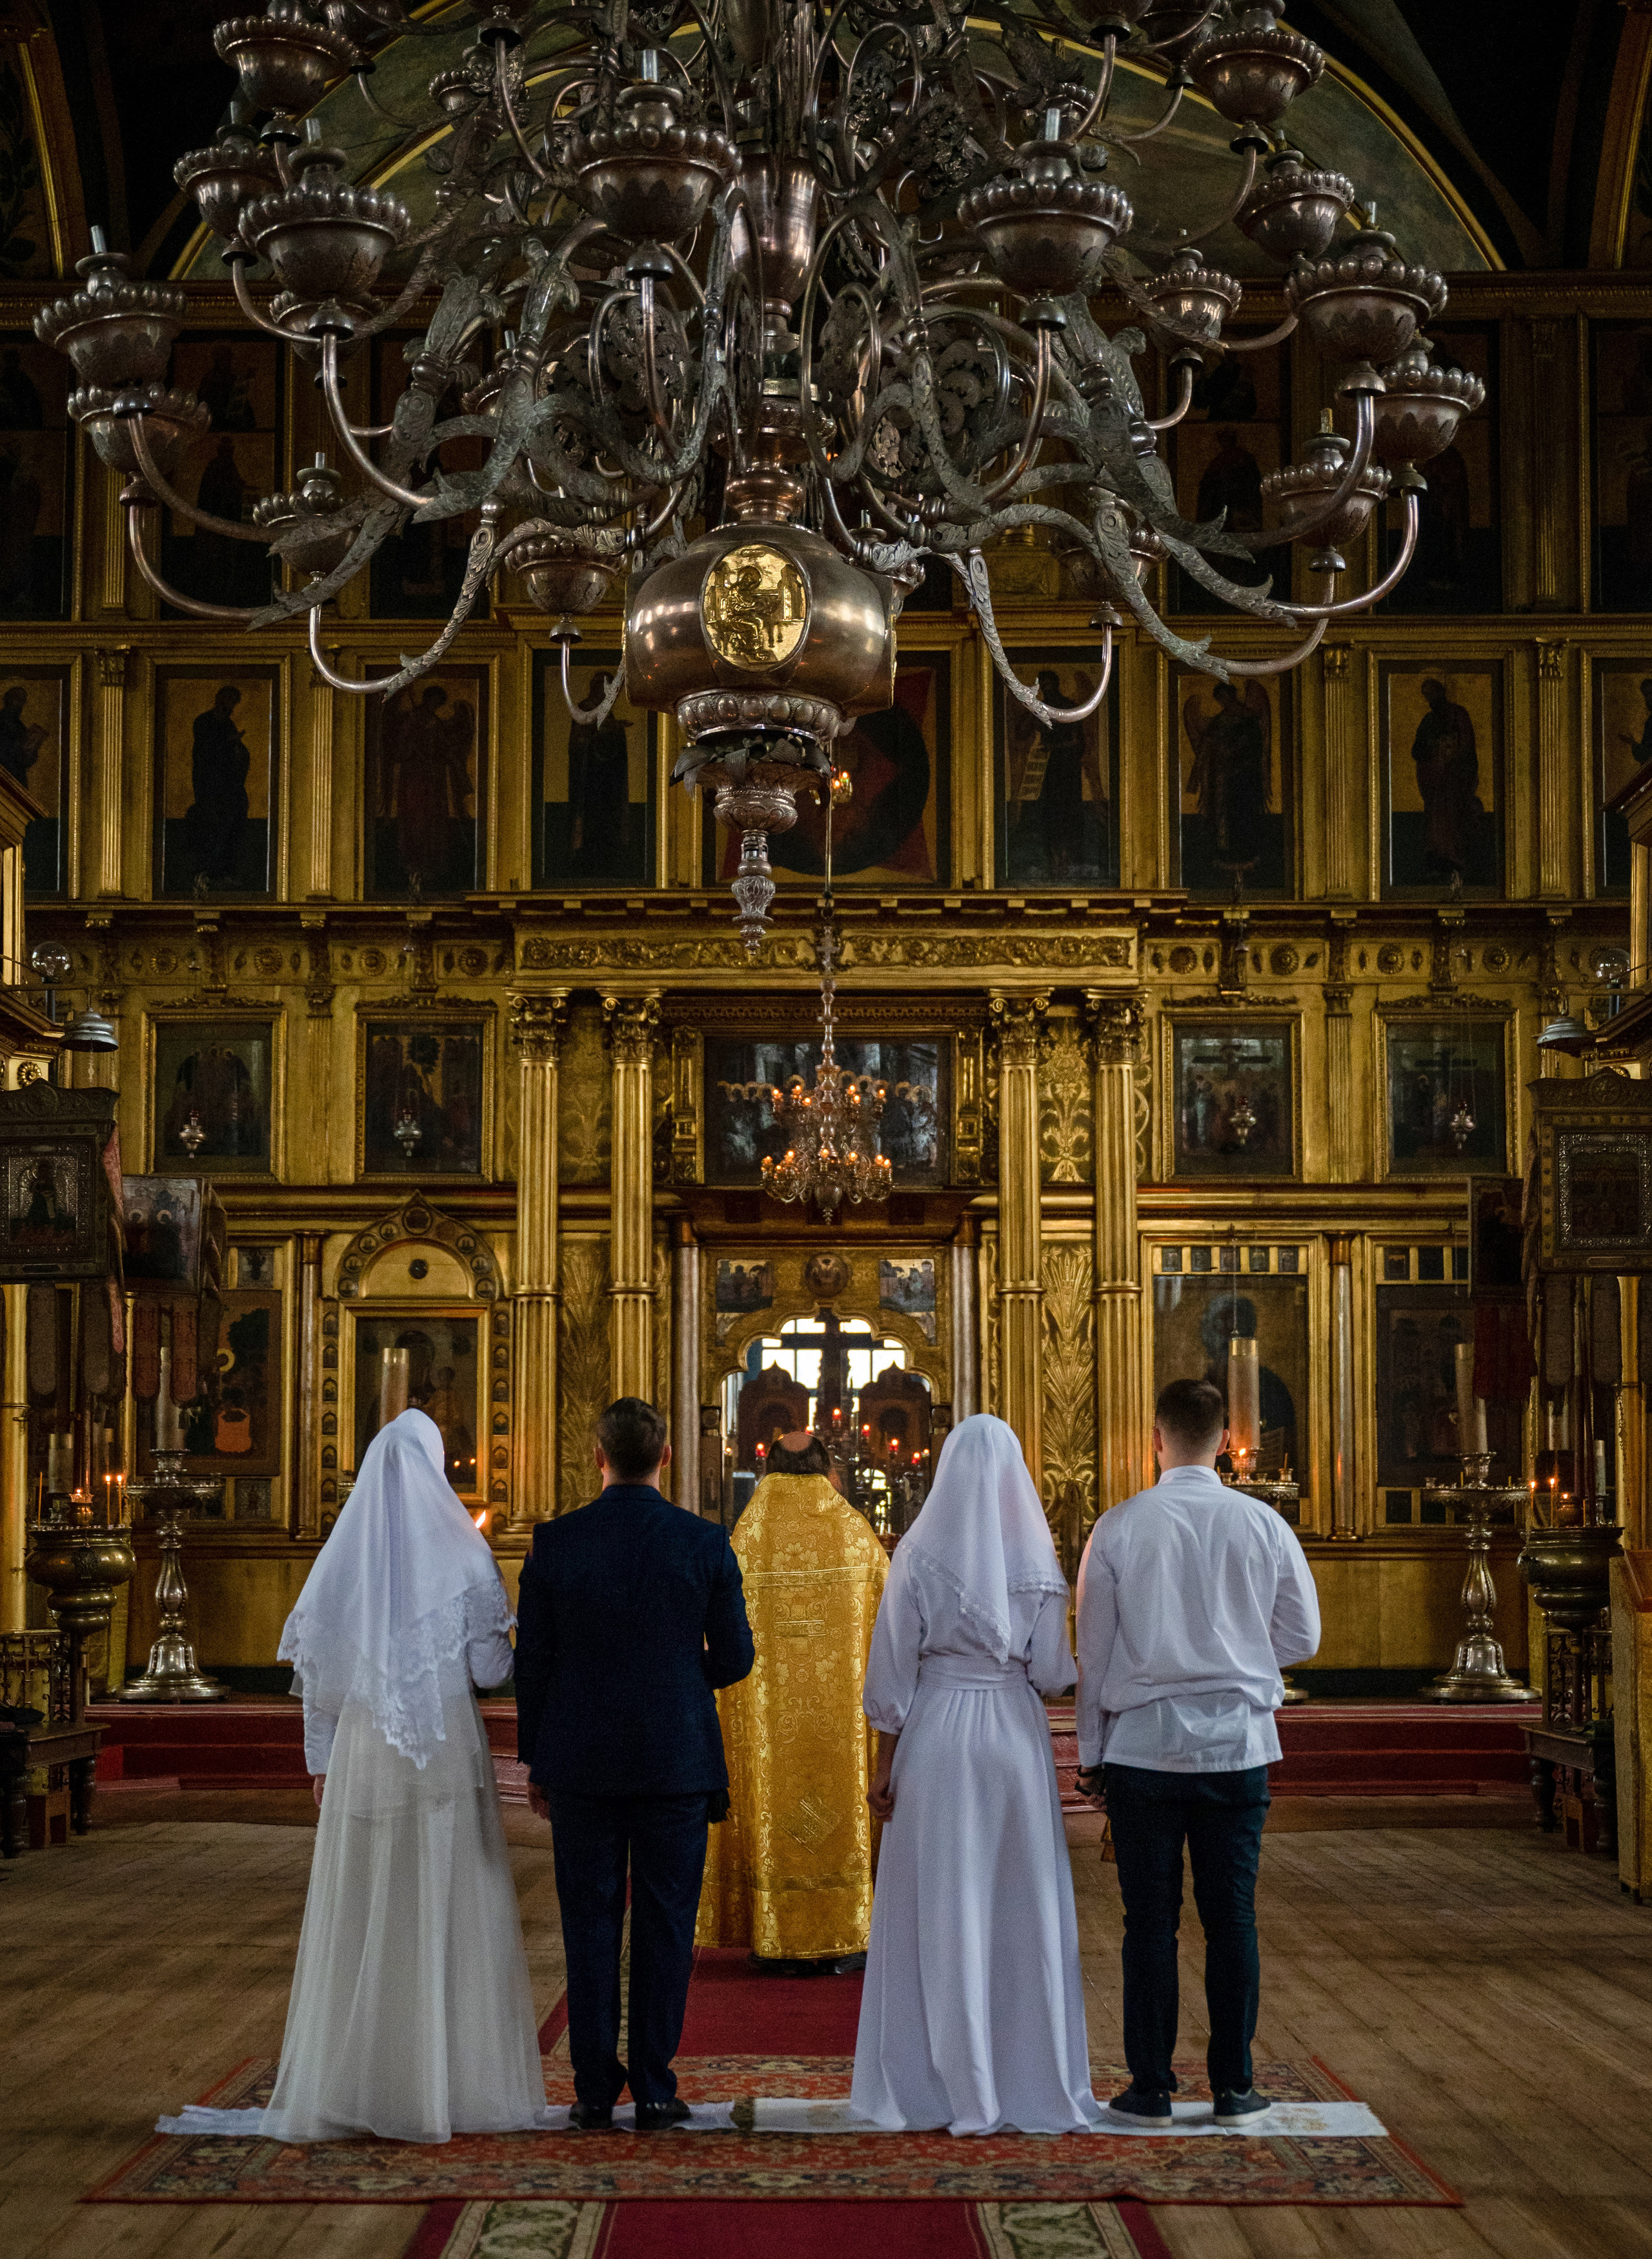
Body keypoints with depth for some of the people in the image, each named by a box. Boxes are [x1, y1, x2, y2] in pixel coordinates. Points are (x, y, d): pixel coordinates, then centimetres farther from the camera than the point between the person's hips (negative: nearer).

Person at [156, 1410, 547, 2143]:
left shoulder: (343, 1553, 2)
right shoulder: (462, 1551, -5)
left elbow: (318, 1672, 5)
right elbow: (491, 1668, -5)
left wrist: (321, 1761, 14)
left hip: (363, 1753, 2)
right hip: (449, 1752, -2)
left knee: (362, 1920, 7)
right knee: (454, 1918, 3)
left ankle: (352, 2086, 8)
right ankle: (459, 2085, 4)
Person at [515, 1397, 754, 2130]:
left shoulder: (554, 1542, -4)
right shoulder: (706, 1544, -5)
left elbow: (531, 1661, -1)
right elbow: (733, 1657, -1)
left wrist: (534, 1762, 9)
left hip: (581, 1764, 1)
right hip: (677, 1760, 0)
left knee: (590, 1923, 8)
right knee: (665, 1924, 6)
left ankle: (595, 2090, 9)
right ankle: (654, 2090, 7)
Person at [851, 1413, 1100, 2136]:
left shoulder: (918, 1554, -6)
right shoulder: (1036, 1558, -3)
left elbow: (893, 1670, -5)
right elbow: (1053, 1673, -3)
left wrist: (884, 1765, 1)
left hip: (936, 1734, -1)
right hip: (1017, 1734, 1)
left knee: (942, 1911, 4)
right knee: (1022, 1908, 8)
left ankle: (956, 2088, 6)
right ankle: (1033, 2082, 13)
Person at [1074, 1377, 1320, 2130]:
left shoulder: (1119, 1527, -3)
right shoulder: (1263, 1525, 0)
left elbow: (1094, 1650, 1)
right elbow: (1301, 1638, 7)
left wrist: (1089, 1750, 10)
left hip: (1143, 1743, -1)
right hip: (1238, 1743, 1)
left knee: (1151, 1921, 3)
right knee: (1231, 1918, 6)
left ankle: (1151, 2089, 7)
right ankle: (1234, 2089, 9)